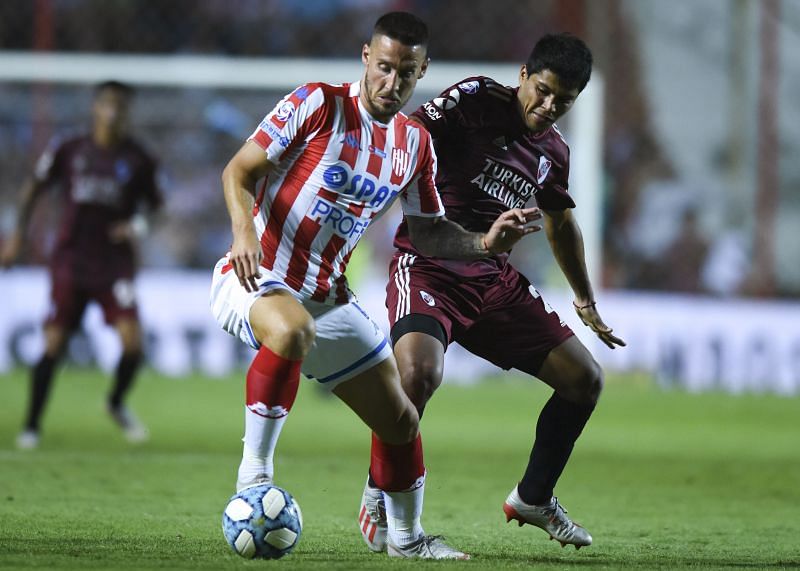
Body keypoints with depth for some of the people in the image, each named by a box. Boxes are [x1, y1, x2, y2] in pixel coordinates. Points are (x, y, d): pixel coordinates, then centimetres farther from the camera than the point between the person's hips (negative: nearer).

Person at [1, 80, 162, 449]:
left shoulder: (137, 159, 1)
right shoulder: (67, 151, 2)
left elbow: (153, 204, 11)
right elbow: (34, 188, 14)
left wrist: (138, 225, -10)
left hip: (115, 263, 0)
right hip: (70, 262, 0)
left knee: (132, 339, -14)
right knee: (54, 343, -5)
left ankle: (118, 404, 15)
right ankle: (32, 425, 9)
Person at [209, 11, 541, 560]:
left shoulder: (415, 144, 8)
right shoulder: (318, 104, -10)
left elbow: (428, 231, 17)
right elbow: (239, 170, -10)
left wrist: (483, 243, -2)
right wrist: (245, 232, -28)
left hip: (327, 297, 6)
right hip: (257, 278, -6)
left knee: (400, 419, 8)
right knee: (293, 330, -42)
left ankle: (406, 536, 31)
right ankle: (254, 470, -29)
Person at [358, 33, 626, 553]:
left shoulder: (554, 153, 10)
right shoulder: (475, 100, -9)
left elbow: (561, 224, 27)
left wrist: (586, 302, 37)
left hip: (494, 278, 7)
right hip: (427, 265, -7)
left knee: (585, 379, 4)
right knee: (419, 371, -33)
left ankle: (533, 498, 25)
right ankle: (377, 498, -10)